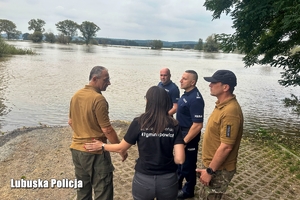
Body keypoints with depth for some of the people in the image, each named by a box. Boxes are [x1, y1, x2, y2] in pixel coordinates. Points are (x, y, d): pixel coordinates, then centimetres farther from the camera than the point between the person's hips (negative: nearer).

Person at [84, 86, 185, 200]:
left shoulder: (139, 123, -11)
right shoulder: (174, 125, -8)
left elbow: (121, 148, 0)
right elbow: (179, 159, -12)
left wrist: (102, 146, 17)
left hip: (143, 179, -1)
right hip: (168, 180, 1)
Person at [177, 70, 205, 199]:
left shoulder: (195, 99, -26)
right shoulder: (186, 93, 4)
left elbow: (198, 125, -28)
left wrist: (185, 141, -24)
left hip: (189, 135, -10)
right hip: (182, 132, 10)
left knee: (188, 164, 9)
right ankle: (177, 184, 44)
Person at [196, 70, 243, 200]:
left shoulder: (230, 112, -27)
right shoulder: (222, 105, 4)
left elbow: (226, 147, -28)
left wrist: (210, 171, -21)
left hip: (219, 170, -9)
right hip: (212, 164, 9)